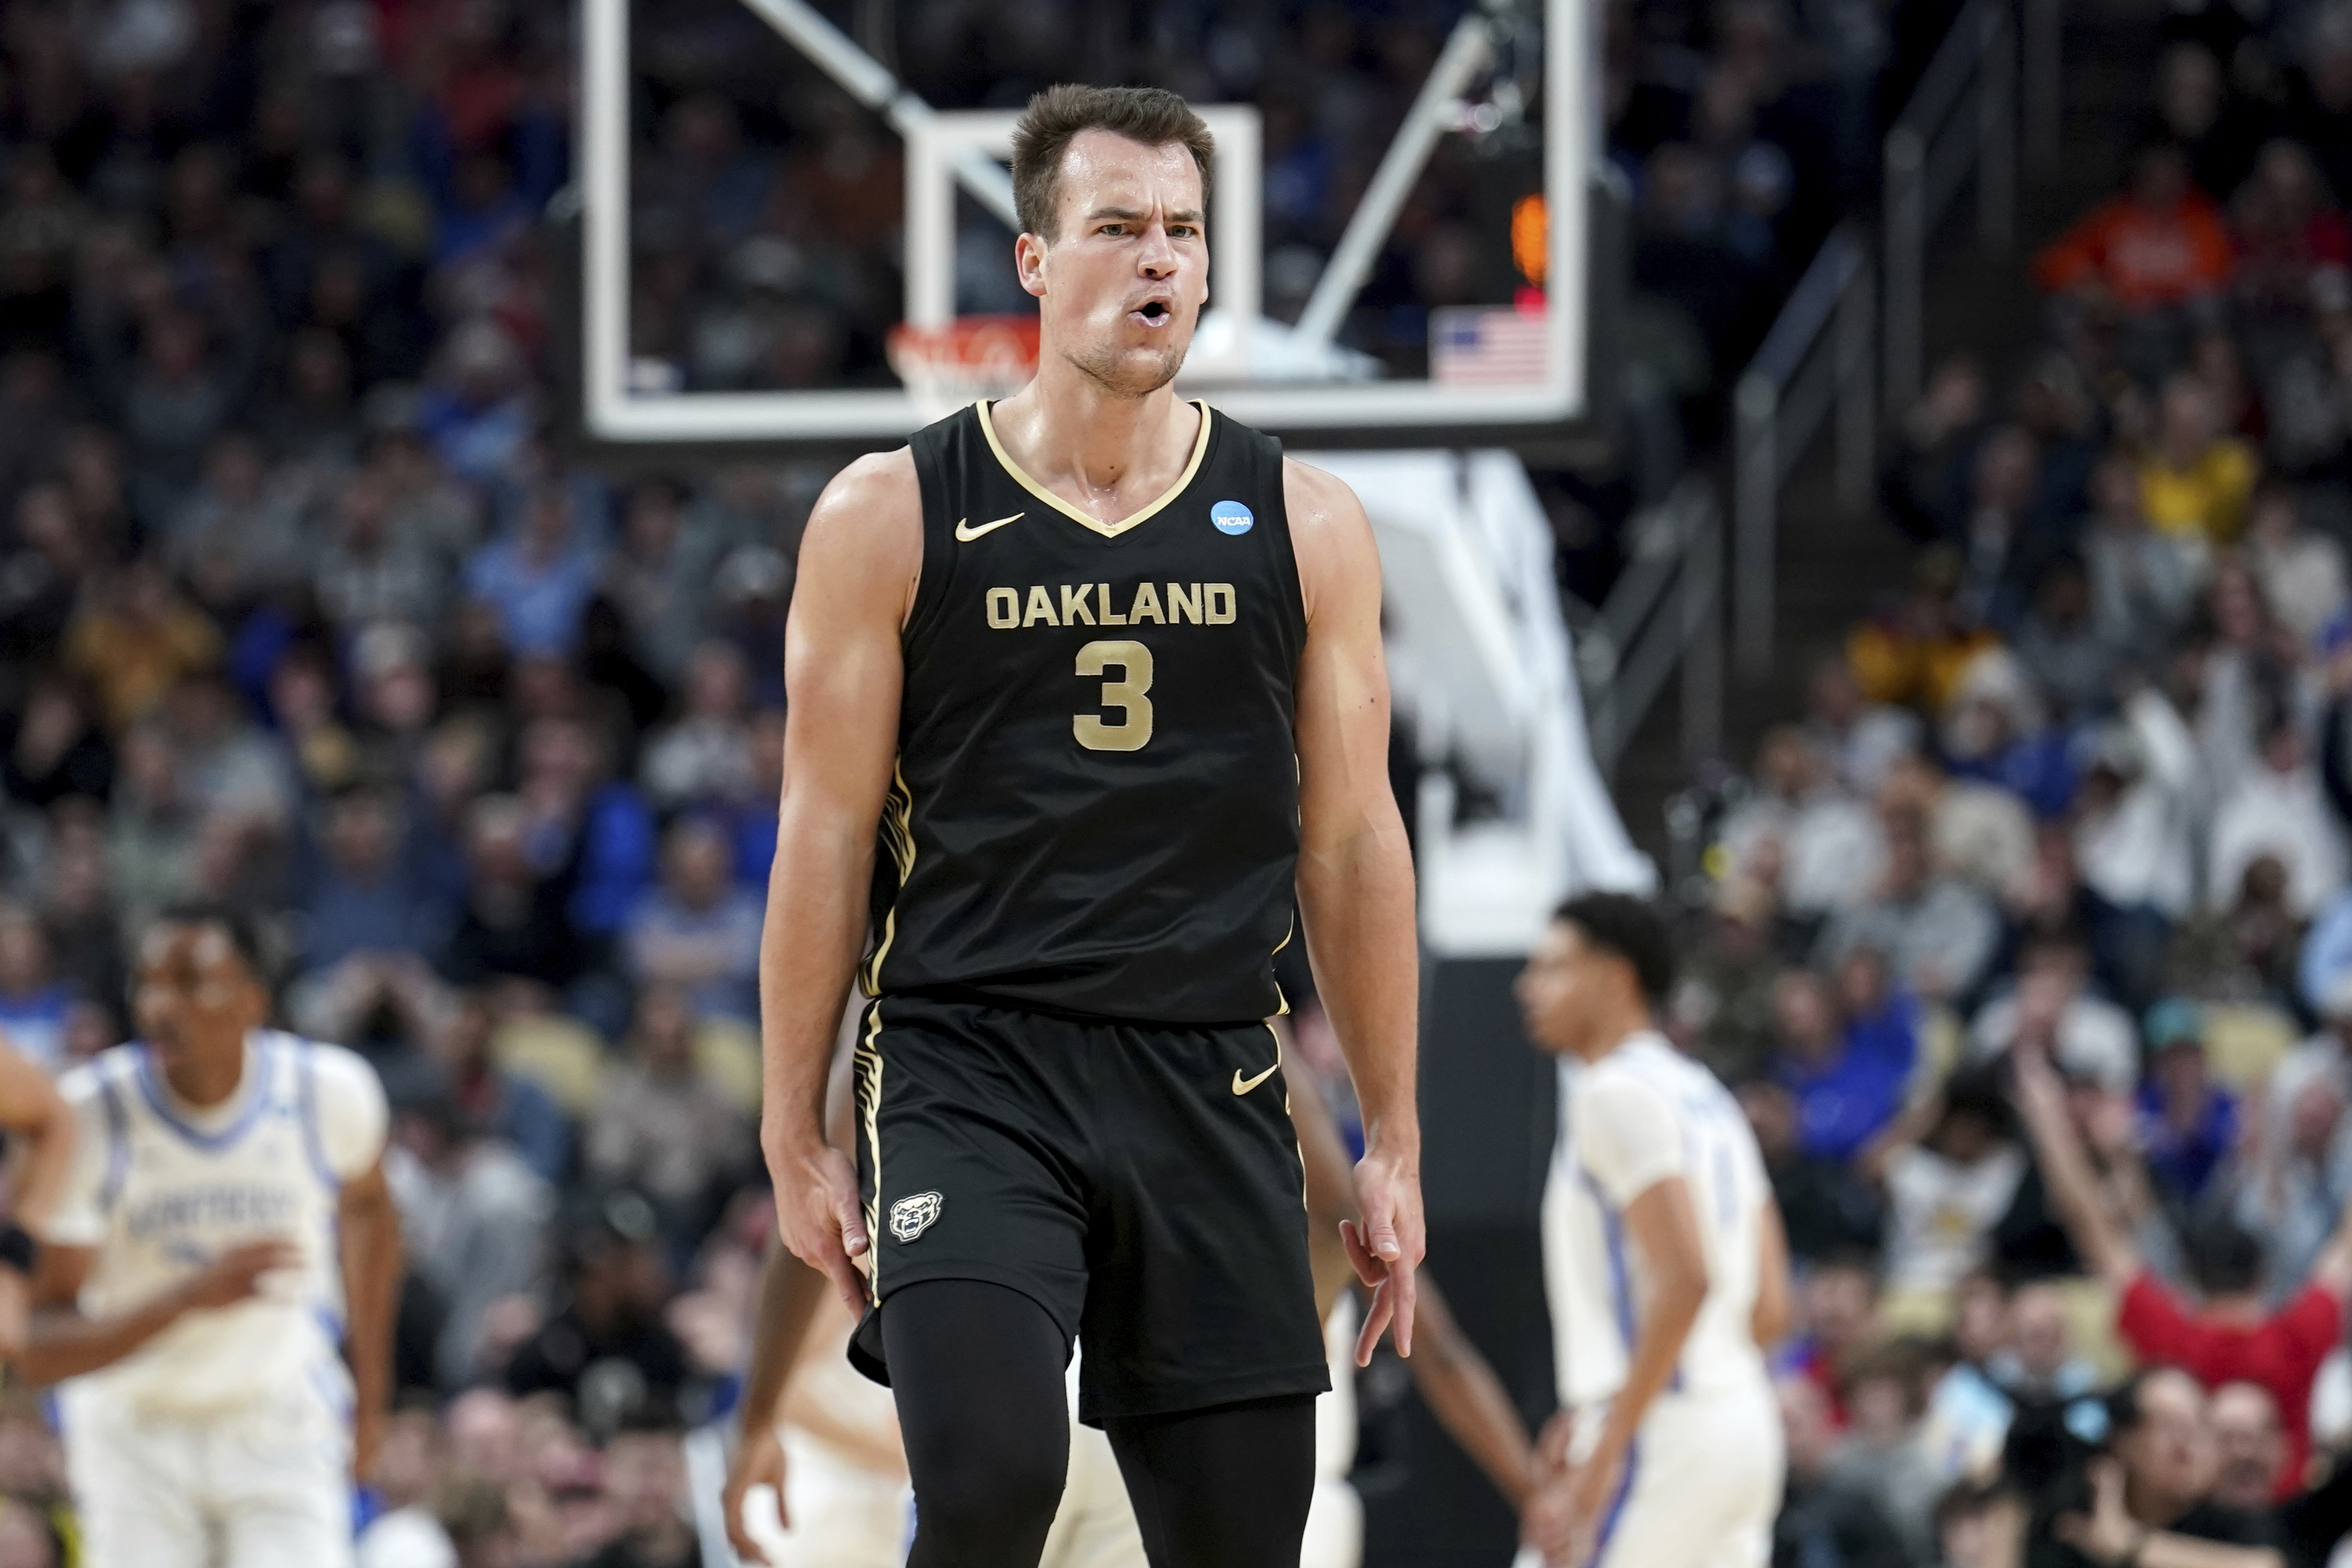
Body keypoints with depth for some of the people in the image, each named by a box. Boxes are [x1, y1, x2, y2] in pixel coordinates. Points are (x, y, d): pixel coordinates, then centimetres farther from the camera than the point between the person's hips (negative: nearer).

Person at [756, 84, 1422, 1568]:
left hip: (1209, 1087, 3)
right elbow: (826, 838, 4)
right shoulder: (892, 516, 1)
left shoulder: (1304, 525, 8)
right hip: (970, 1069, -3)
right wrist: (798, 1139, 2)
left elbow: (1351, 843, 11)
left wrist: (1394, 1144, 9)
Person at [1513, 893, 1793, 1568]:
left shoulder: (1617, 1094, -9)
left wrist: (1601, 1460, -22)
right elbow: (1769, 1309, 19)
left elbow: (1686, 1279, -21)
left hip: (1659, 1436, -10)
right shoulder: (1705, 1098, 20)